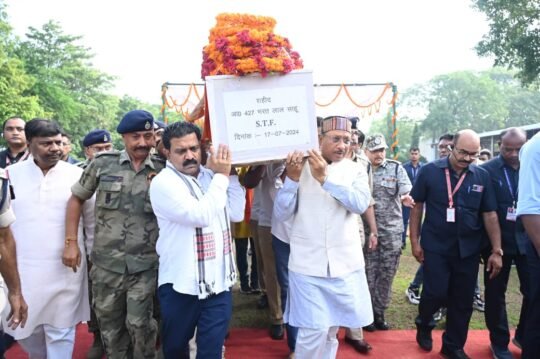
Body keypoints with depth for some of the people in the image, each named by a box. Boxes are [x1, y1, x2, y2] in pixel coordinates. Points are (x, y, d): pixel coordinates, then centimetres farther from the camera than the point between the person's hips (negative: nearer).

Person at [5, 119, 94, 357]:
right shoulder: (10, 175, -1)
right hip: (21, 270, 2)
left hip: (65, 269, -2)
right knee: (25, 330, 17)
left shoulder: (77, 175, -3)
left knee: (61, 332, 8)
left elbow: (92, 220, 4)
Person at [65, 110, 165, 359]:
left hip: (144, 265, -1)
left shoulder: (162, 171, -2)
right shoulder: (102, 164, -2)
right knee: (109, 324, 16)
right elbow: (76, 199, 7)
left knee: (139, 324, 2)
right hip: (105, 263, 2)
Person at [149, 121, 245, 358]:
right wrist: (221, 176, -16)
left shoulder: (210, 176, 5)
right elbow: (201, 215, -25)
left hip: (219, 282, 4)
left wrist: (231, 175, -3)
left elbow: (237, 214, 4)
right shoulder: (163, 183, -13)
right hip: (181, 284, -3)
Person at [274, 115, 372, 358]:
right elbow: (281, 214, -5)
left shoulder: (355, 170, 4)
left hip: (344, 263, 2)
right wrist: (292, 179, -18)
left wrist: (325, 178, -22)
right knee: (314, 330, -5)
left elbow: (361, 203, -15)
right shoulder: (301, 167, 0)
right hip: (307, 264, -2)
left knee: (331, 328, 15)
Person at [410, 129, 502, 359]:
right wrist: (414, 241, -3)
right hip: (435, 247, -2)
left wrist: (497, 251, 0)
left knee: (463, 301, 10)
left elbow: (490, 214, 3)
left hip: (468, 249, 3)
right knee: (435, 293, -3)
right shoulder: (430, 171, -6)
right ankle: (423, 325, 29)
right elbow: (417, 206, 0)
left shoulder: (482, 176, 0)